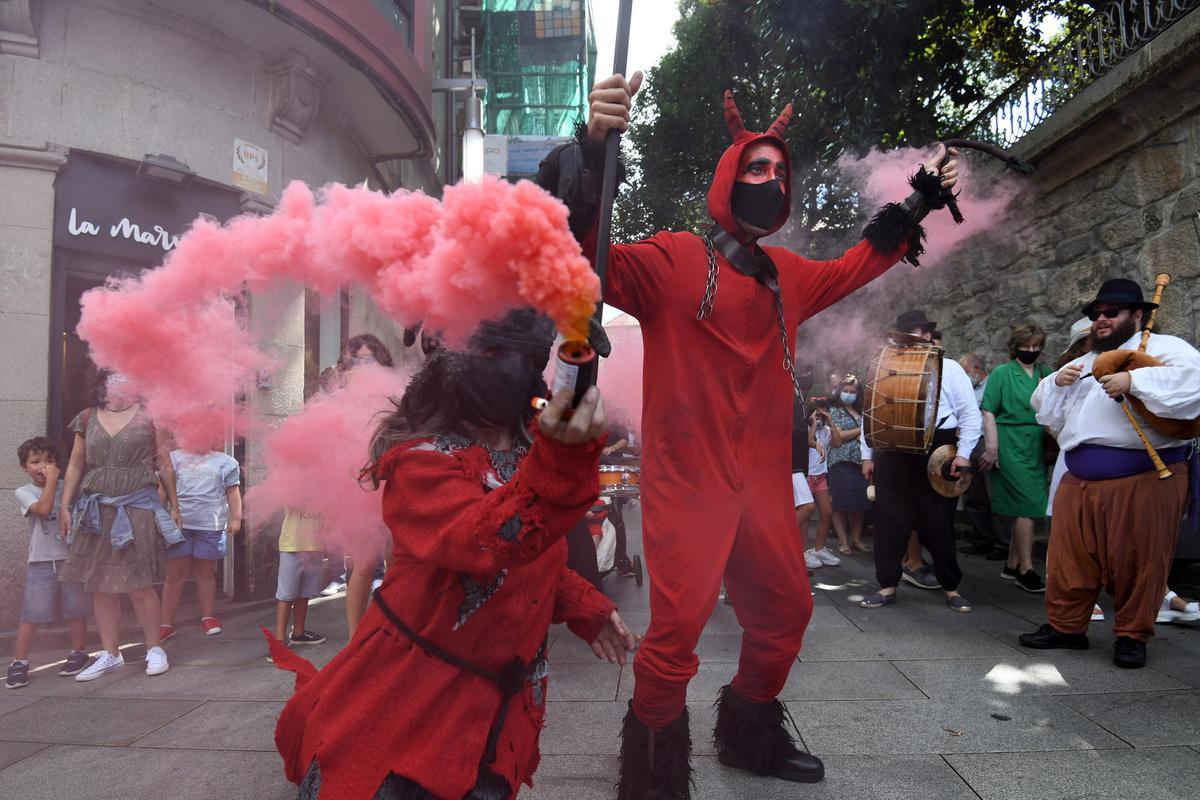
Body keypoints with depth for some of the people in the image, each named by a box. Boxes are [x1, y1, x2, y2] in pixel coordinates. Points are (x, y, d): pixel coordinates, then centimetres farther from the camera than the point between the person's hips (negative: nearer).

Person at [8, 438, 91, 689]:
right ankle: (19, 662, 7)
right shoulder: (23, 492, 0)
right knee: (31, 614, -3)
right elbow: (43, 508, -18)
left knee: (76, 609, 8)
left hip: (70, 557, 2)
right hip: (40, 562, -2)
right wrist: (51, 480, -13)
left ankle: (78, 653, 23)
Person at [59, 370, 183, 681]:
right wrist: (65, 507, 5)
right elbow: (75, 466, 11)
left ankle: (155, 649, 13)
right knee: (101, 585, 6)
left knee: (138, 585, -3)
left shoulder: (148, 417, 1)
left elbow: (164, 466, 4)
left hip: (138, 509, -3)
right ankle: (110, 654, 18)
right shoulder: (87, 419, 9)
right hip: (96, 511, 3)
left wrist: (174, 505, 5)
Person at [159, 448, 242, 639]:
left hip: (210, 525, 0)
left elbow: (232, 492, 7)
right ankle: (167, 623, 10)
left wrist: (236, 518, 0)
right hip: (179, 523, 0)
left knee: (206, 573, 9)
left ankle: (208, 617, 22)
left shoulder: (225, 461, 7)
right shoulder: (175, 457, 9)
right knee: (175, 574, 3)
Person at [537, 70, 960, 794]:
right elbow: (584, 256, -22)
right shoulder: (670, 262, -8)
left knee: (786, 610, 17)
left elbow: (855, 267, 31)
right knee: (677, 631, -8)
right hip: (687, 483, -7)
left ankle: (752, 735, 41)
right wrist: (591, 149, -36)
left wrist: (921, 203, 31)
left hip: (763, 484, 8)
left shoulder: (787, 276, 13)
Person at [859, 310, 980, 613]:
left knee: (938, 524, 5)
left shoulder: (949, 368, 5)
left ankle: (951, 588, 20)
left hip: (937, 454, -2)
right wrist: (867, 455, 9)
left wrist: (963, 453, -8)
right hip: (892, 454, 3)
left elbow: (970, 413, 2)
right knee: (889, 520, 1)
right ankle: (887, 587, 11)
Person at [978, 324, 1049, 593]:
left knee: (1024, 508, 9)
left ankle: (1013, 565, 20)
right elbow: (989, 411, -6)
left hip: (1037, 448, 5)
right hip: (1011, 446, -5)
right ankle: (1026, 570, -2)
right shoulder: (1002, 373, -1)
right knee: (1028, 505, -9)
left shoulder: (1045, 374, 12)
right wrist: (992, 447, -11)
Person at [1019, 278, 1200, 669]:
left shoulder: (1163, 347, 1)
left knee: (1137, 561, 1)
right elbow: (1045, 409, 24)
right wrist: (1057, 382, 4)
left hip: (1144, 478, -6)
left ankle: (1132, 636, 15)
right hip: (1079, 479, 6)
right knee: (1070, 558, 8)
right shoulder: (1082, 364, 23)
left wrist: (1135, 381, -25)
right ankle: (1065, 626, 19)